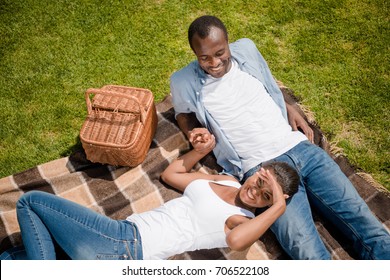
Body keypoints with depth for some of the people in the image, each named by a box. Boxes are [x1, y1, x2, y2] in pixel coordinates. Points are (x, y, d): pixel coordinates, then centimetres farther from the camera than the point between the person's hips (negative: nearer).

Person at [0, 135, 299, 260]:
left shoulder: (245, 223, -7)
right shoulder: (225, 179, 14)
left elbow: (235, 239, -34)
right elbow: (170, 174, 23)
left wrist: (279, 205, -25)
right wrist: (201, 150, 11)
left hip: (125, 246, -8)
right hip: (125, 236, 8)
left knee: (30, 201, -1)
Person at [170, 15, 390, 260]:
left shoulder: (246, 48, 9)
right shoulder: (184, 82, 0)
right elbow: (183, 113, 20)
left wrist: (290, 110, 10)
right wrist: (193, 134, -2)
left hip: (300, 148, 5)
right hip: (261, 168, -4)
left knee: (364, 222, -2)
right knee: (310, 254, -21)